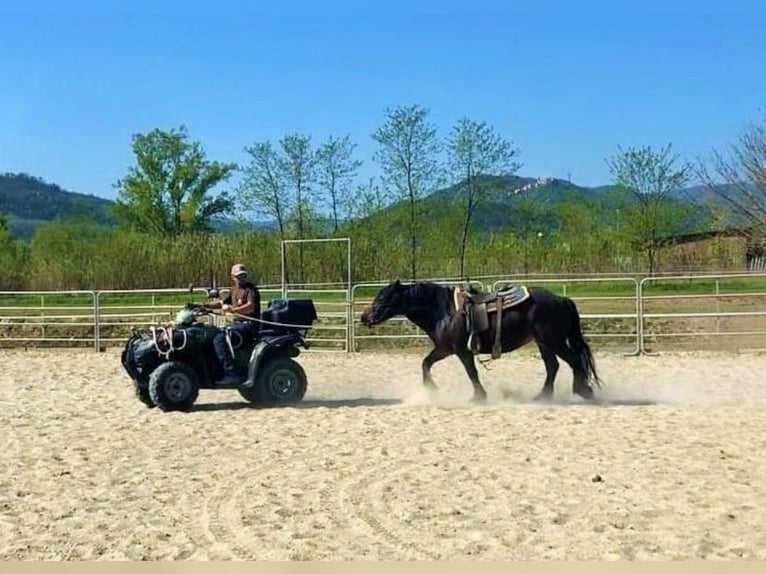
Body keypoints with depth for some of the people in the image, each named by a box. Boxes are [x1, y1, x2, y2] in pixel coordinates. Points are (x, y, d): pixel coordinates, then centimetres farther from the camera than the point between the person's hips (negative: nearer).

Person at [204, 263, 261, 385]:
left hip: (249, 324, -9)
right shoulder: (234, 290, 18)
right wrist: (205, 305, 14)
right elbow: (223, 302, 28)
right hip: (237, 323, 9)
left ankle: (231, 374, -30)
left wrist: (232, 310, -39)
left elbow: (250, 307, -25)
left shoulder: (251, 289, -9)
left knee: (219, 339, -26)